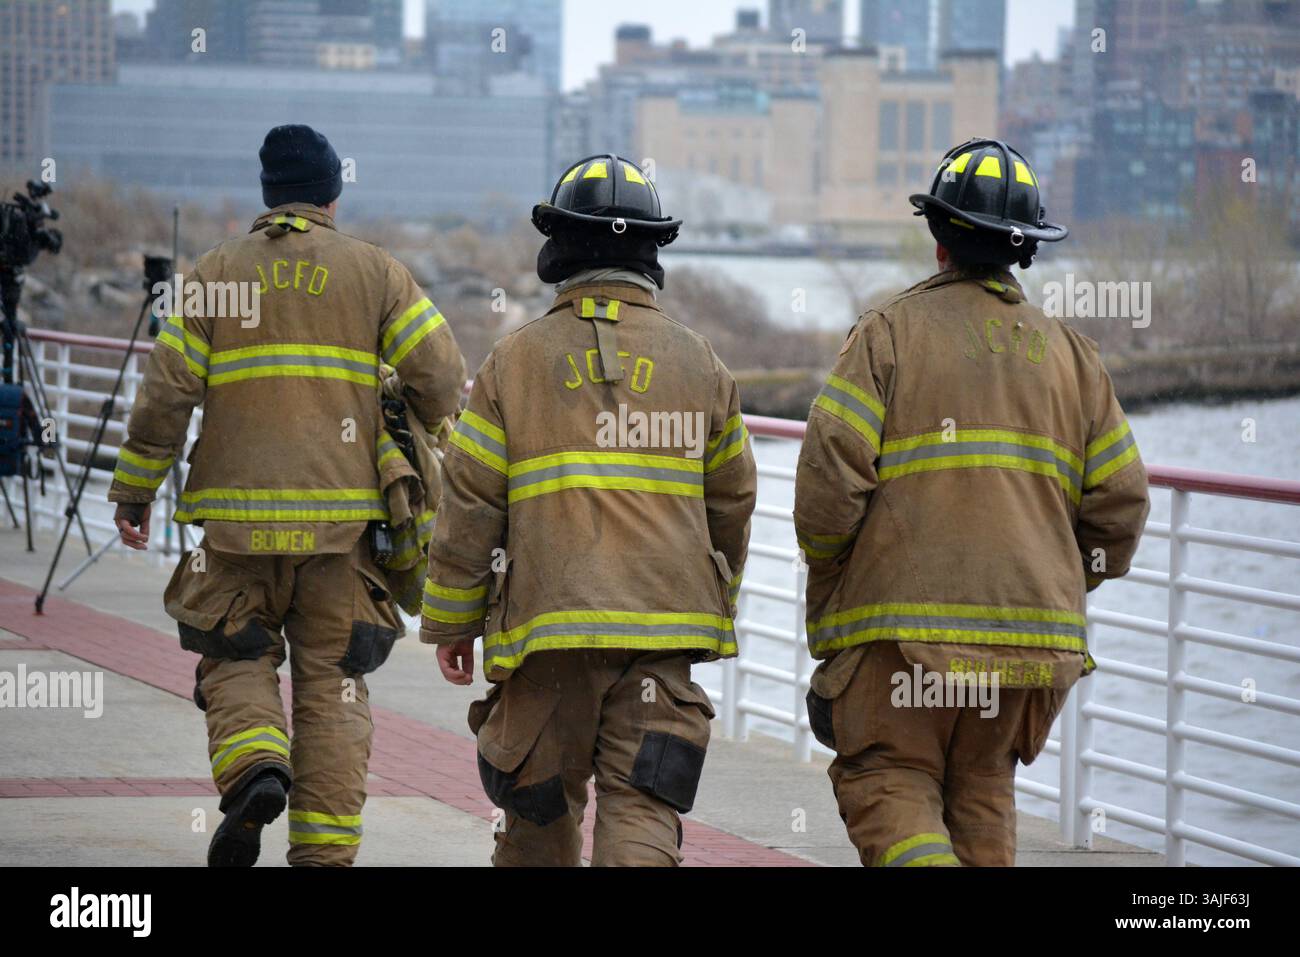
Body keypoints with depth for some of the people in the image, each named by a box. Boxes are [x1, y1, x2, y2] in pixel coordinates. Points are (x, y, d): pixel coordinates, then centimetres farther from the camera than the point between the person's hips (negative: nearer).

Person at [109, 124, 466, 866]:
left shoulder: (216, 274, 5)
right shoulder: (375, 272, 5)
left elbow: (166, 393, 1)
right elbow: (442, 376, -2)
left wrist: (135, 491, 9)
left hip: (238, 512, 0)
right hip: (343, 513, 0)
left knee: (237, 663, 13)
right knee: (332, 682, 7)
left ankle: (253, 770, -16)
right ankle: (324, 849, 2)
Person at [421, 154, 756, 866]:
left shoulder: (517, 360, 1)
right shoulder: (698, 365, 8)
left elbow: (470, 506, 1)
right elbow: (730, 507, 16)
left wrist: (449, 623, 10)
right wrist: (714, 608, 31)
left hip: (548, 623, -1)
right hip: (662, 629, 1)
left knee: (538, 809, 13)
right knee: (640, 808, -3)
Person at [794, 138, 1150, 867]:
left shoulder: (891, 333, -1)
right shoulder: (1067, 352, 12)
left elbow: (830, 473, -11)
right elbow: (1120, 501, 7)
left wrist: (825, 592, 4)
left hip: (904, 621, -4)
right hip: (1030, 628, 4)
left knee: (888, 784, -1)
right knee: (982, 789, 16)